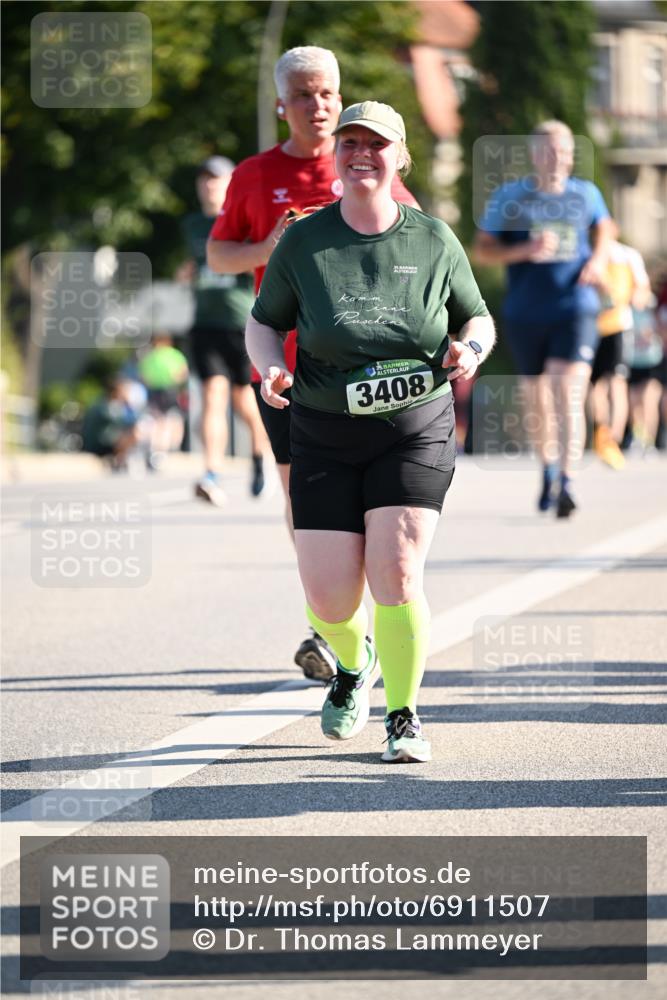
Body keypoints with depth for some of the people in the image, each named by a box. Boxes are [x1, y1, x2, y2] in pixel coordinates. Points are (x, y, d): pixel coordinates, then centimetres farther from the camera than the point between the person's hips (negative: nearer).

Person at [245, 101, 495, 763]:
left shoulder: (433, 241, 0)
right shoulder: (302, 242, -1)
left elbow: (477, 318, 12)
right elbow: (263, 322, 9)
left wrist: (471, 348, -11)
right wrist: (269, 368, -12)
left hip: (415, 433, -1)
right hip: (325, 437, 1)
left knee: (396, 576, -16)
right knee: (329, 600, -4)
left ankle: (404, 720, 0)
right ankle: (353, 665, 33)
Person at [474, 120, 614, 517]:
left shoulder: (586, 194, 5)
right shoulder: (509, 197, 0)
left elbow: (604, 228, 24)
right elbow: (483, 250, 0)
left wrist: (598, 260, 4)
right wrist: (524, 250, -17)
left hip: (575, 309, -1)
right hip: (525, 315, 1)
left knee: (569, 397, -17)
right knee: (537, 401, 12)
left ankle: (566, 483, -23)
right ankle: (549, 465, 38)